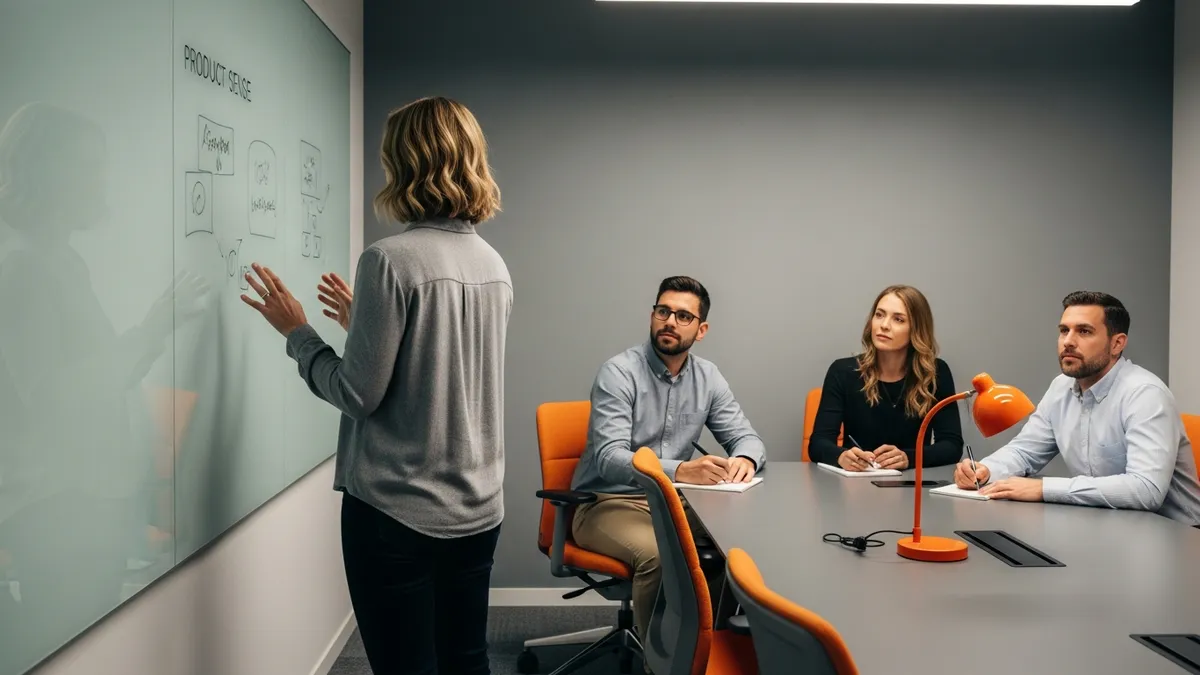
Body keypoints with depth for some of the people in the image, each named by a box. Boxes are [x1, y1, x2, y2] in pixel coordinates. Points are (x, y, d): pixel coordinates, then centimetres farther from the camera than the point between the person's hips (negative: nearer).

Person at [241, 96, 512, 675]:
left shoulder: (391, 259, -16)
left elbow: (359, 393, -15)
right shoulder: (493, 265, 6)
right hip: (478, 508, 7)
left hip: (397, 512, -7)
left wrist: (296, 332, -1)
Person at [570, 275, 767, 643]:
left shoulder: (708, 377, 4)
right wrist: (679, 470, -43)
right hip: (608, 503, -5)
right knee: (659, 555, -34)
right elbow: (609, 458, -25)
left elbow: (746, 436, 6)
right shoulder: (619, 372, -14)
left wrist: (745, 459, -22)